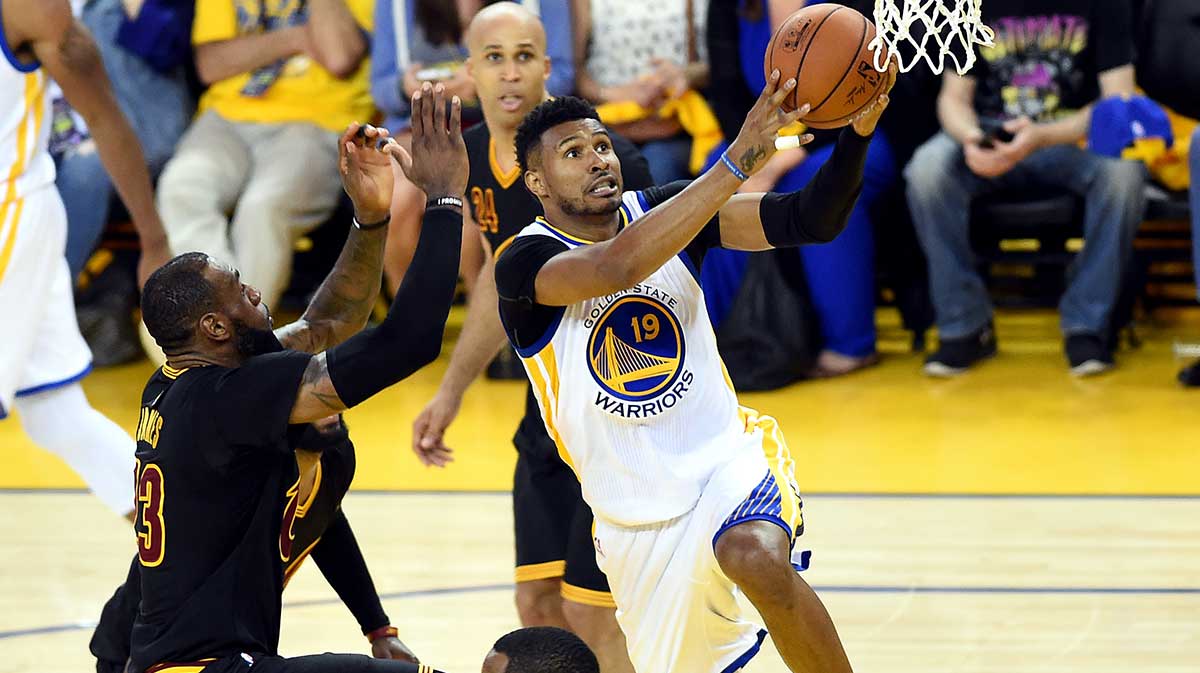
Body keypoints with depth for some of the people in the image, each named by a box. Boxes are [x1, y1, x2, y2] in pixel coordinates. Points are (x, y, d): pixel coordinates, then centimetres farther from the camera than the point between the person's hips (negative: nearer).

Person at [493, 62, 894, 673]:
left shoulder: (663, 209, -3)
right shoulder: (525, 262, -15)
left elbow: (810, 221, -10)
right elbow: (617, 265, -37)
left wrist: (857, 133, -30)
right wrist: (736, 162, -41)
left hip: (726, 456, 0)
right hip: (635, 518, 0)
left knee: (758, 559, -34)